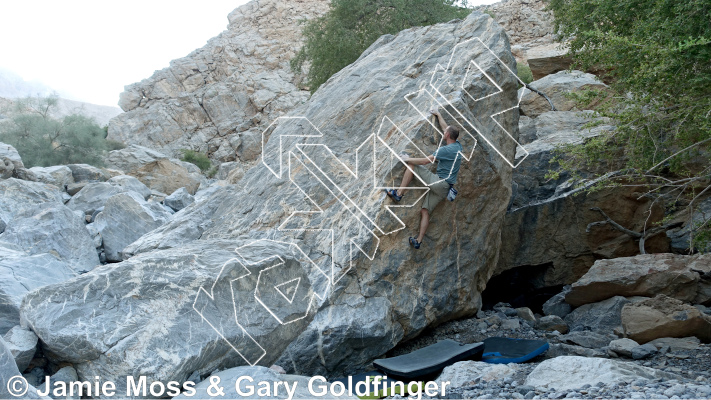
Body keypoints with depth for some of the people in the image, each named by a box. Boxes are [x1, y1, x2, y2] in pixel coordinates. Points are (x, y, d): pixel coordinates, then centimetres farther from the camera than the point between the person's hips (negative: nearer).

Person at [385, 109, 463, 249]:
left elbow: (426, 160, -16)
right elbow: (446, 127, 26)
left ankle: (399, 193, -10)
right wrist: (439, 115, 36)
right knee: (425, 210, 7)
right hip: (444, 189, 9)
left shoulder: (446, 150, -16)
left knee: (411, 165, -6)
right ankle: (419, 240, 2)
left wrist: (408, 159, -6)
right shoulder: (458, 146, 10)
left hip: (439, 183, -9)